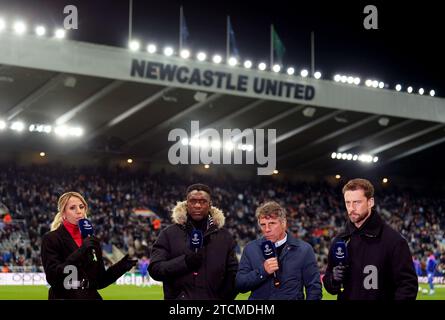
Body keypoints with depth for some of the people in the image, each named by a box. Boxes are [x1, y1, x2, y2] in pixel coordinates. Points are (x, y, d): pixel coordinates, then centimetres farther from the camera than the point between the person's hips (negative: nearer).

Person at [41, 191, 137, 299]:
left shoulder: (92, 240, 9)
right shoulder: (51, 239, -5)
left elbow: (99, 281, 11)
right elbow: (53, 277, -17)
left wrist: (121, 267, -4)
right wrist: (81, 251, -23)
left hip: (92, 296, 4)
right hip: (63, 296, -4)